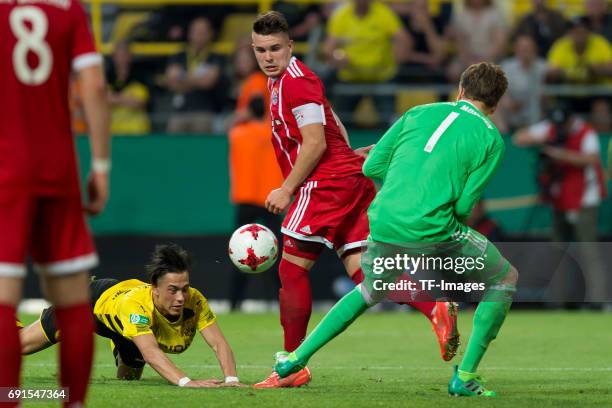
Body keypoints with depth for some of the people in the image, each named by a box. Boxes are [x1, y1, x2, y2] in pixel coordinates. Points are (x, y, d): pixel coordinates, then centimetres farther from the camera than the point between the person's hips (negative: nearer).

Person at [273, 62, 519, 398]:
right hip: (432, 229, -5)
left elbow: (372, 166, 14)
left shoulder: (420, 112, 17)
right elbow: (463, 205, -1)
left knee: (369, 292, 34)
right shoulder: (490, 139, 5)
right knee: (504, 280, 17)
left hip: (383, 225, 5)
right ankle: (465, 378, 9)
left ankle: (297, 358, 32)